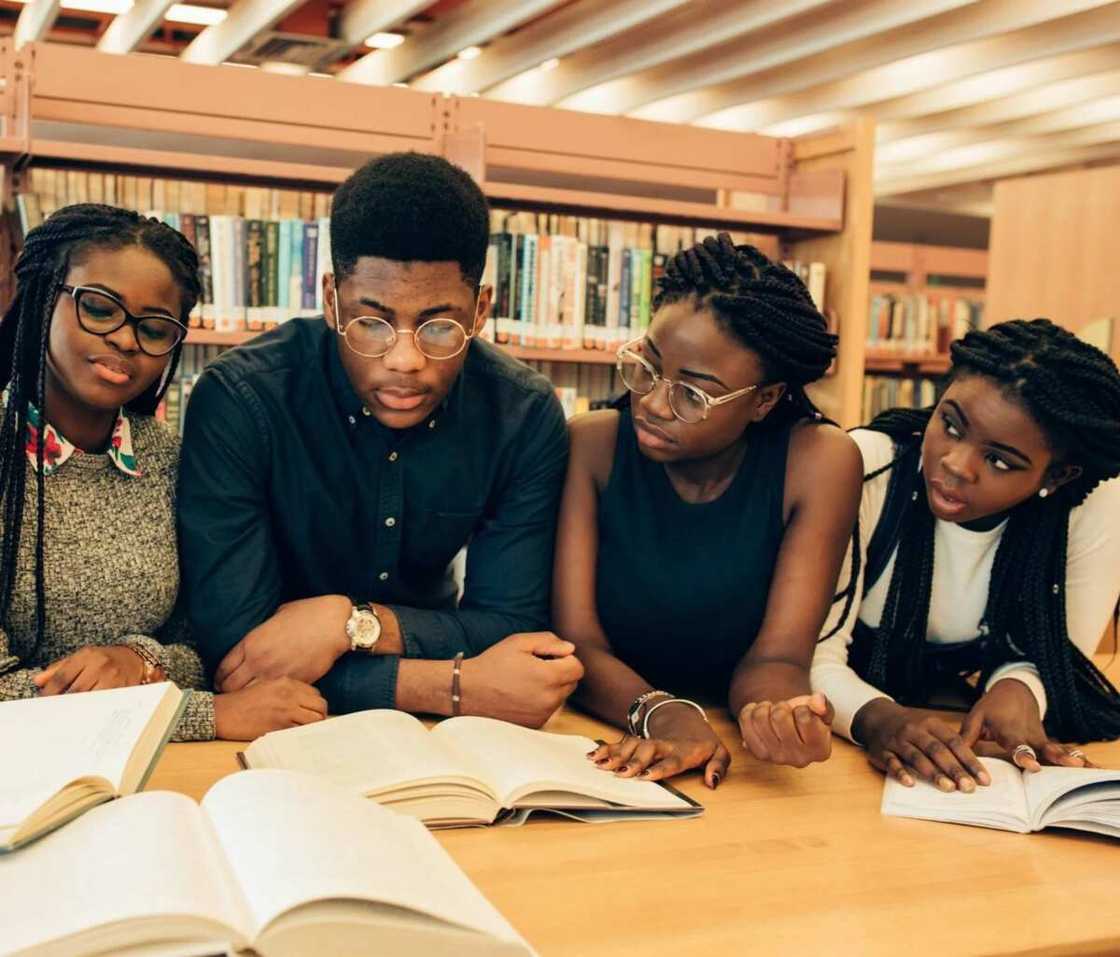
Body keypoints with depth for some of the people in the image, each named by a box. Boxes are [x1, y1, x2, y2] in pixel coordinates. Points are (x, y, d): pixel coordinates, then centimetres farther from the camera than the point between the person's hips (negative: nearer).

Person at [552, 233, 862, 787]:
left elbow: (774, 657, -12)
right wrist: (660, 713, -30)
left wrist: (771, 713, -34)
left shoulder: (818, 465, -10)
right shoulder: (591, 446, -9)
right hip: (610, 750, 0)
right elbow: (576, 639, -13)